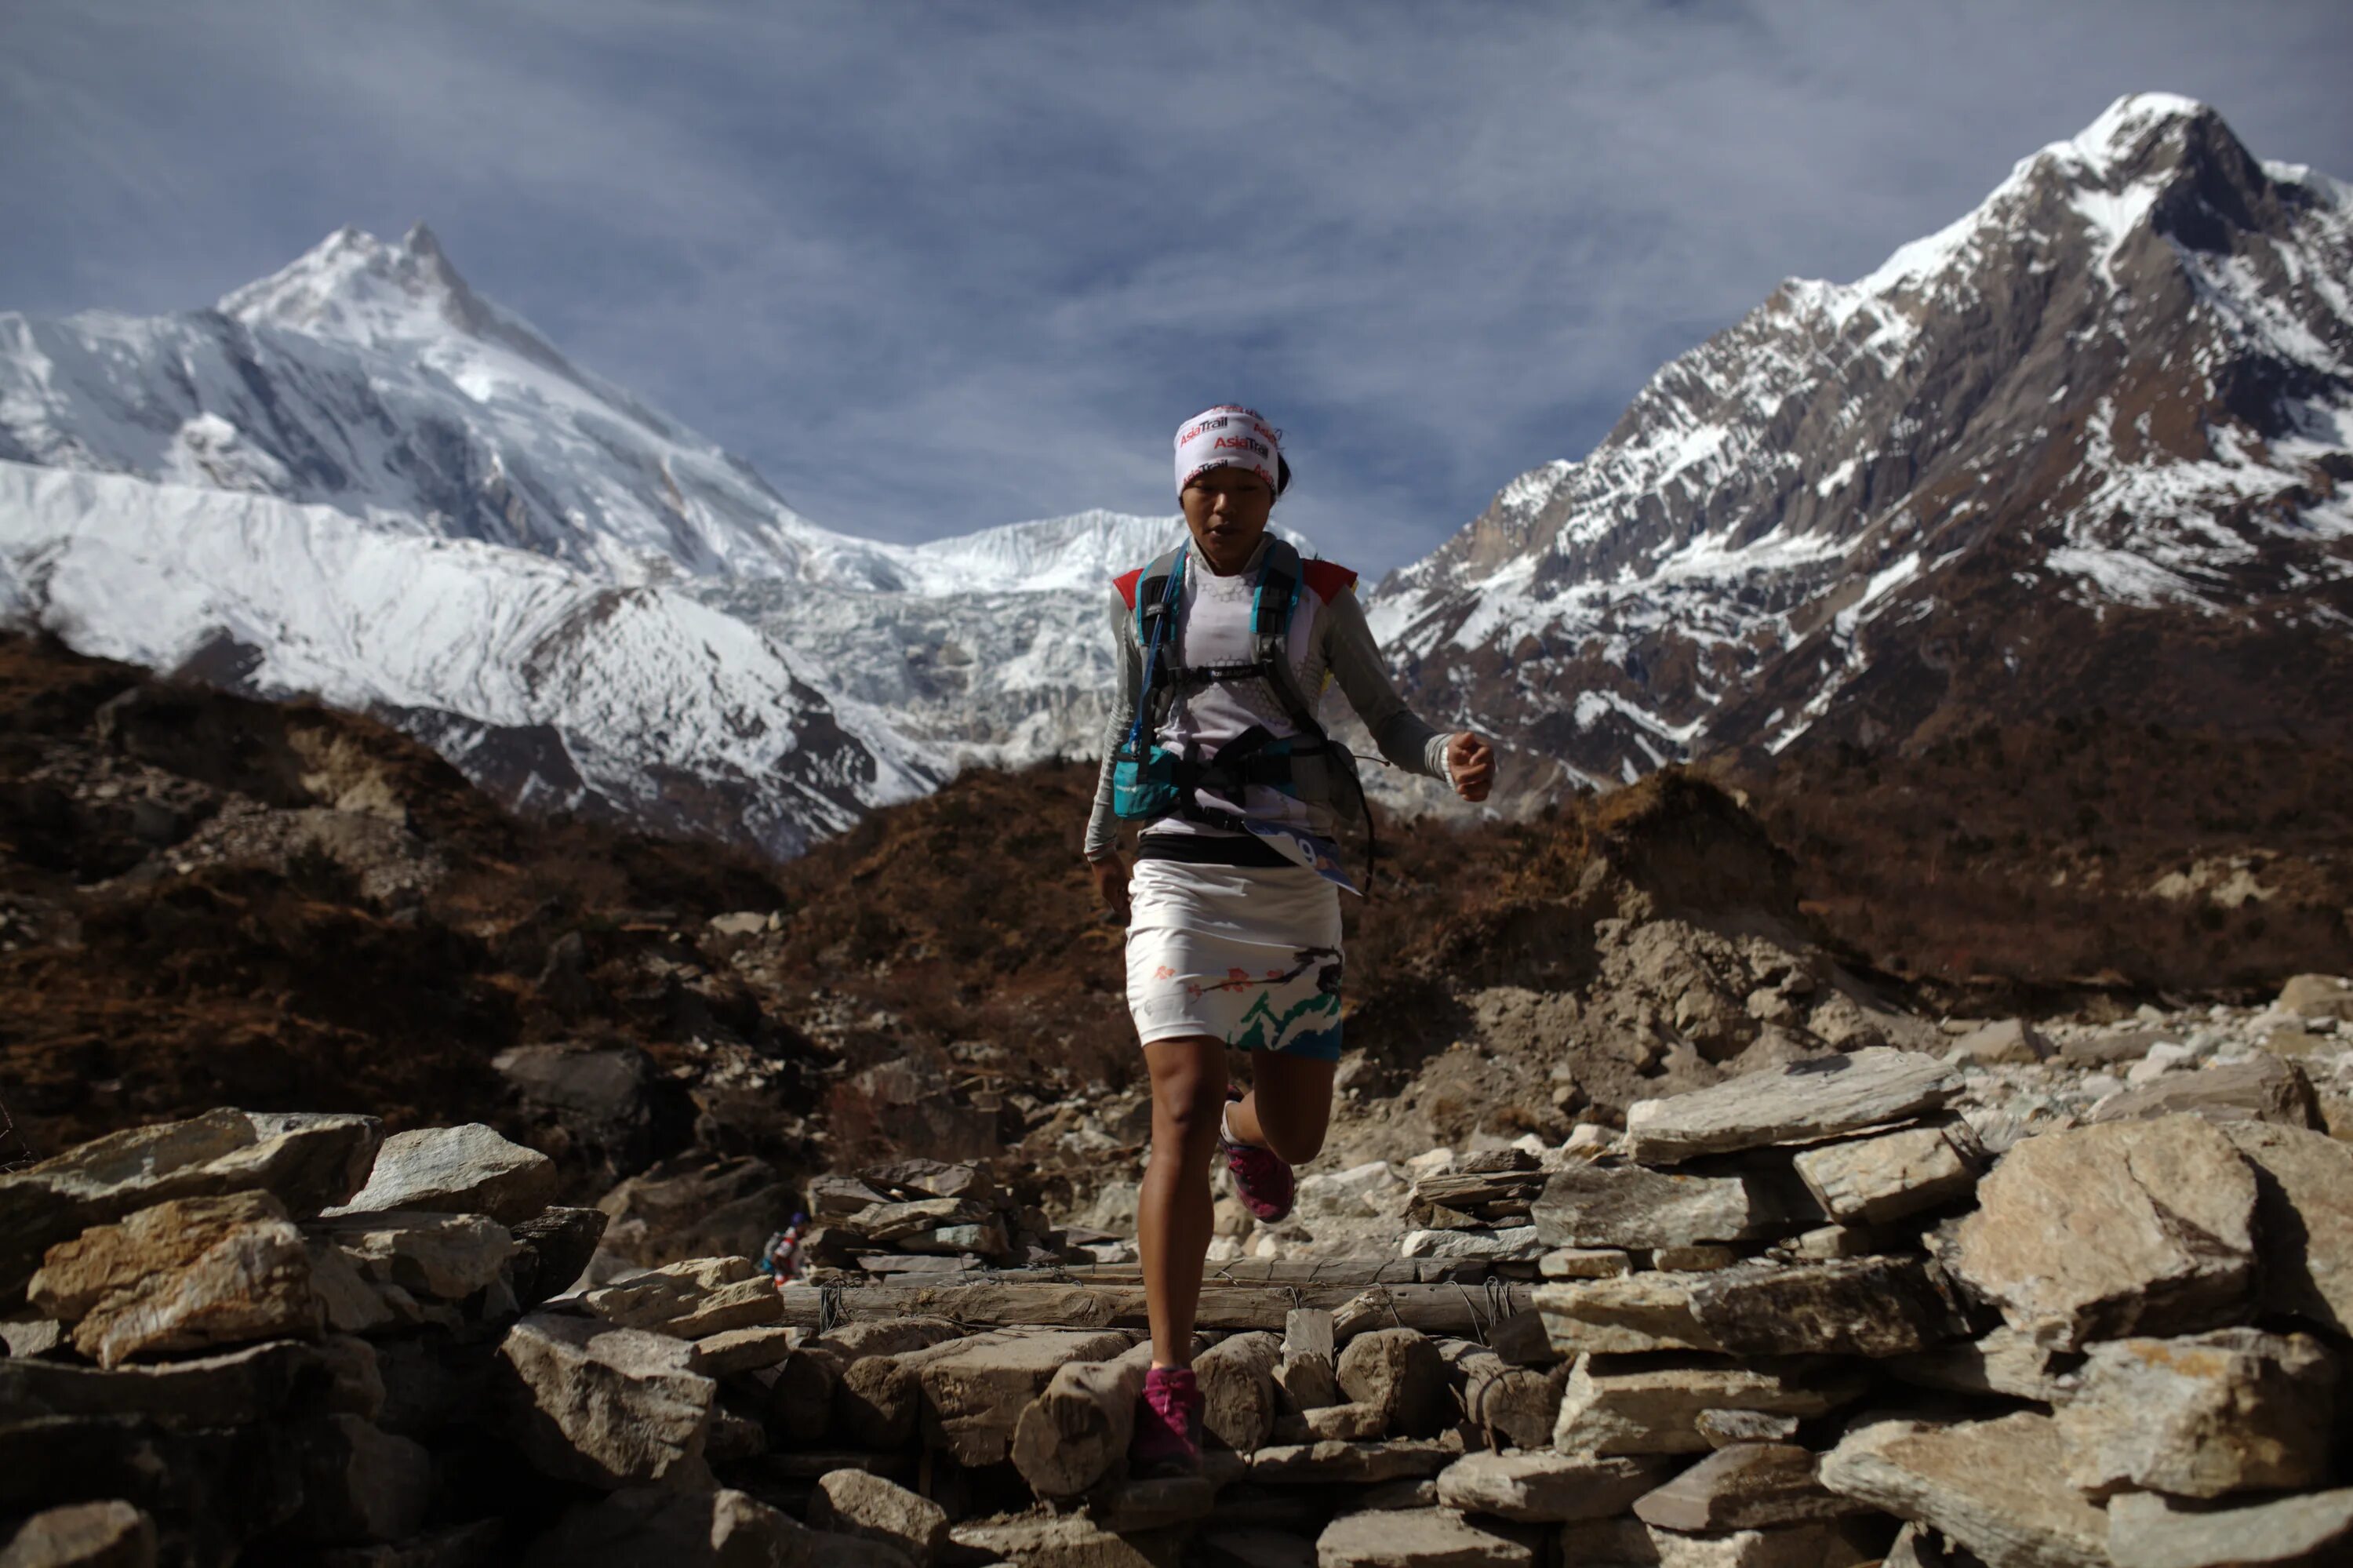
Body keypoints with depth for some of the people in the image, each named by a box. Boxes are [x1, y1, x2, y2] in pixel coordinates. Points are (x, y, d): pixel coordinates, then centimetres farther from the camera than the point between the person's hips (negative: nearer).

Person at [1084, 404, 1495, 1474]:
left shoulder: (1319, 595, 5)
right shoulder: (1143, 602, 8)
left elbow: (1385, 719, 6)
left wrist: (1451, 759, -17)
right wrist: (1099, 841, 34)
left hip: (1294, 885, 1)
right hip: (1182, 875, -1)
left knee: (1296, 1136, 9)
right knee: (1182, 1116, -16)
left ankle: (1245, 1129, 50)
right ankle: (1169, 1387, -8)